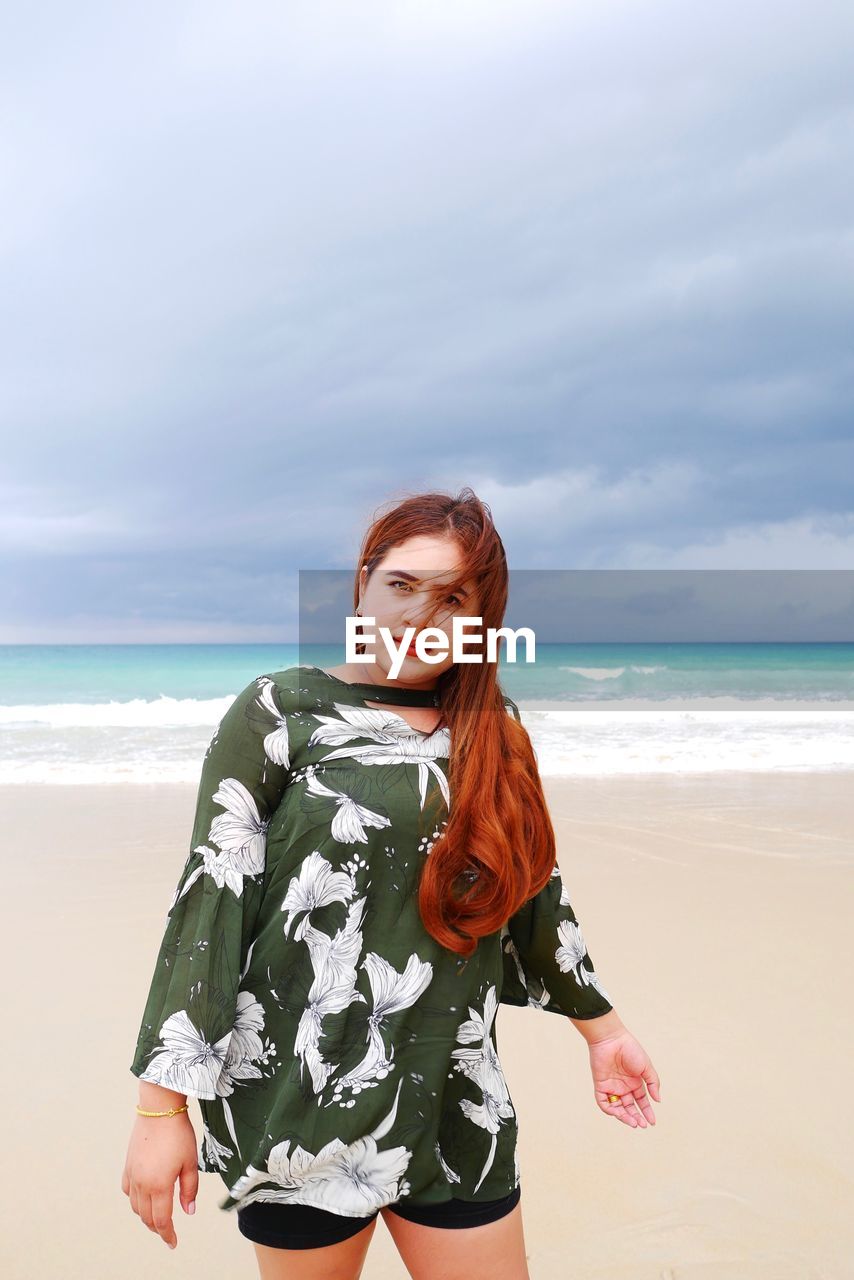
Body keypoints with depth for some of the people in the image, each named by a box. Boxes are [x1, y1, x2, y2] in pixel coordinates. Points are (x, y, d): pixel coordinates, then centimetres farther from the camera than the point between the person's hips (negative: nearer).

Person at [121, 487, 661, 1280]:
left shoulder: (496, 730, 4)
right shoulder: (282, 711, -7)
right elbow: (209, 904, -10)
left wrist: (599, 1025, 20)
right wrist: (162, 1104, -11)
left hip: (455, 1108, 4)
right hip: (302, 1105, -3)